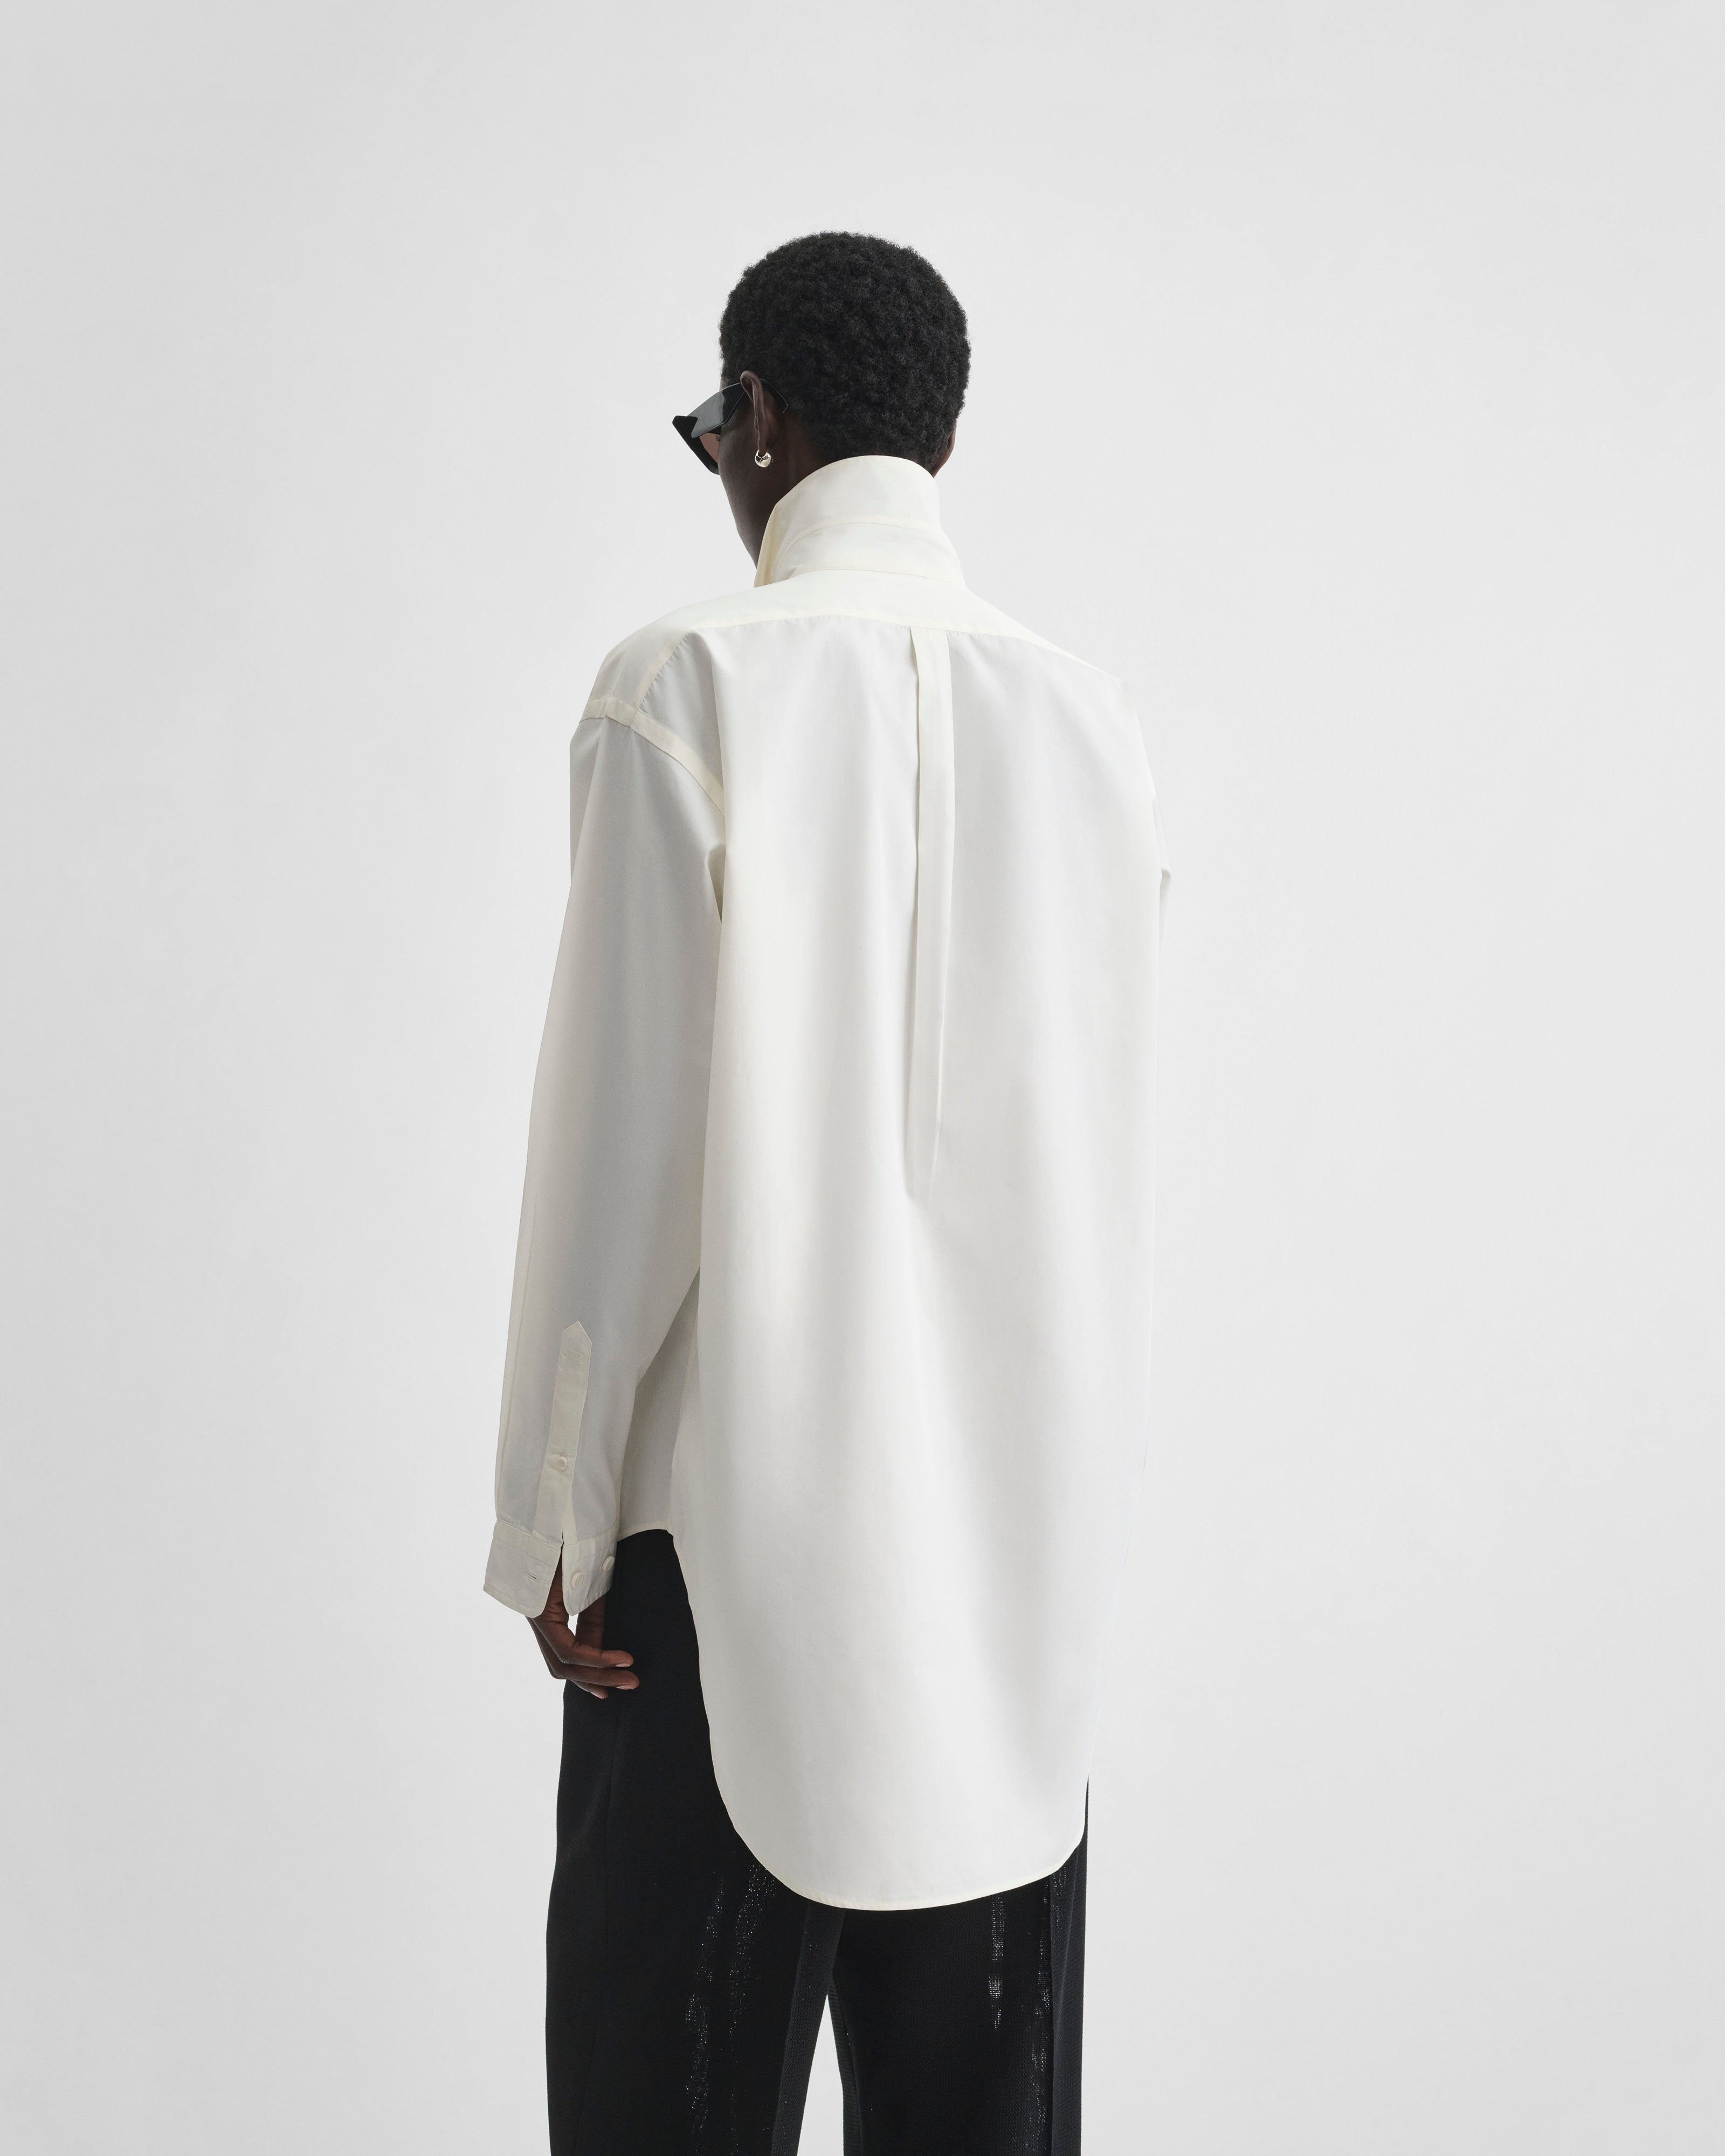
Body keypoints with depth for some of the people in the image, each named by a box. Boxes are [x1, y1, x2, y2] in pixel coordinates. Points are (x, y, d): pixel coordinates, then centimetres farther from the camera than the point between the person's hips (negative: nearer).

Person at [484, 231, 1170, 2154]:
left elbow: (622, 1131, -11)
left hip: (739, 1510, -4)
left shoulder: (686, 690, -9)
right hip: (1030, 1523, 5)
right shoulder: (1088, 718, 4)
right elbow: (1098, 1139, 9)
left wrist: (552, 1525, -3)